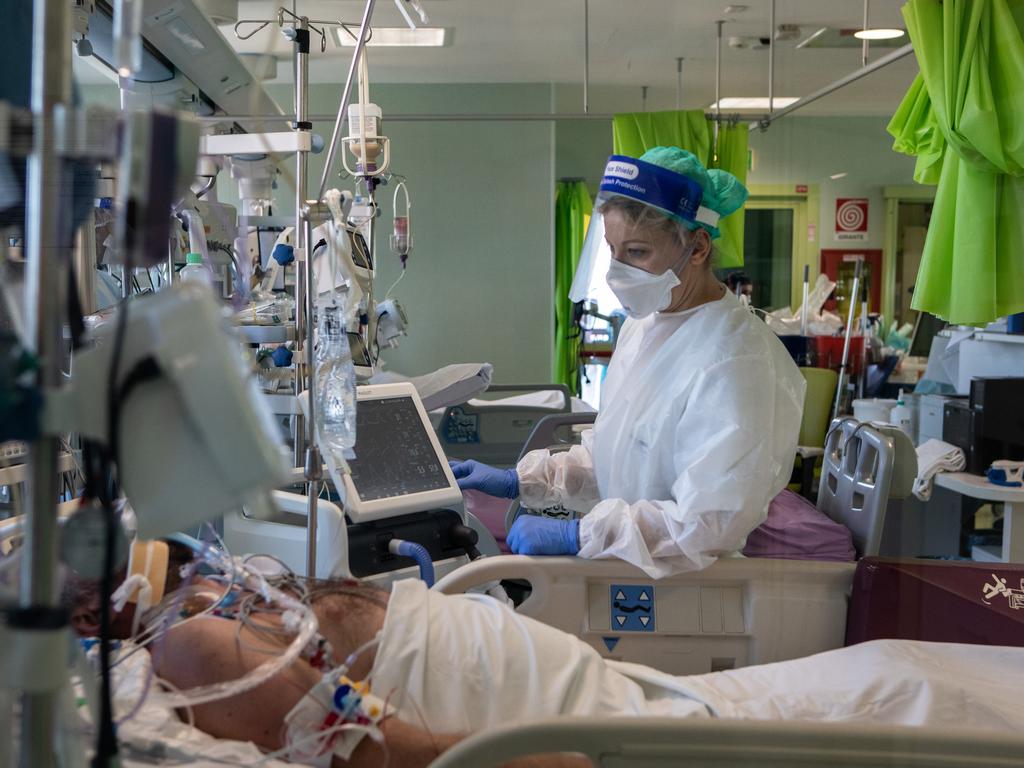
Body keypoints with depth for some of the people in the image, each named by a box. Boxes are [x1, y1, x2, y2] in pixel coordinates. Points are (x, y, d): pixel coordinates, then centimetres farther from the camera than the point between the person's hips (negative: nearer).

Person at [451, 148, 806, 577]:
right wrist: (521, 481, 7)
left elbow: (709, 522, -24)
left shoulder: (733, 364, -21)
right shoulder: (643, 327, 9)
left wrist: (574, 535, -24)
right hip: (622, 568, 8)